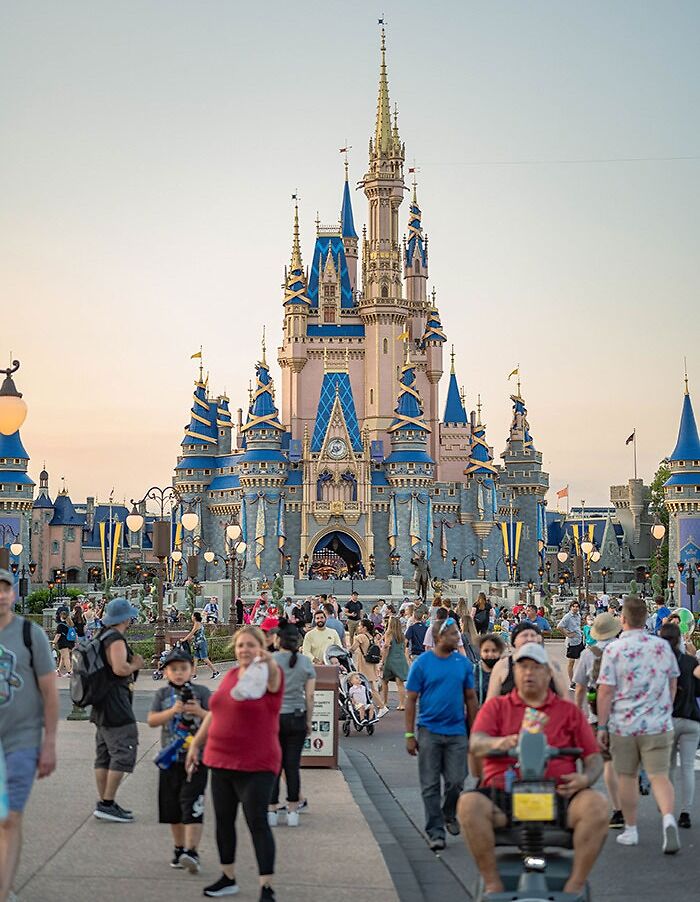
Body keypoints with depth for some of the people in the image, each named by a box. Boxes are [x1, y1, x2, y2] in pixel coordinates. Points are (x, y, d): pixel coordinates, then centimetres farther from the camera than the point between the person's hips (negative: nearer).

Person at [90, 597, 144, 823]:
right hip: (115, 704, -11)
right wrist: (135, 665, -9)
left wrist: (130, 665, 19)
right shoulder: (116, 639, -15)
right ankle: (107, 804, -8)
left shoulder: (103, 637, 15)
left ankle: (103, 803, 17)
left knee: (104, 756, 12)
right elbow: (120, 668, -27)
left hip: (102, 704, 11)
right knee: (124, 753, -8)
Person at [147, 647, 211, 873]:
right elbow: (152, 720, -5)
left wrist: (200, 712, -20)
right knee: (172, 807, 12)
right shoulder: (162, 694, 6)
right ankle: (179, 848, 26)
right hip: (170, 758, 3)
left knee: (192, 806, -11)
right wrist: (173, 710, -19)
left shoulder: (201, 692, 1)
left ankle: (192, 852, -15)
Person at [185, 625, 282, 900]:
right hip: (221, 761, 7)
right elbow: (215, 712, 19)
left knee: (257, 823, -8)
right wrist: (196, 744, 19)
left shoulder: (267, 675, -11)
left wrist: (269, 662, -60)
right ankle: (228, 878, 29)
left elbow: (273, 680, -37)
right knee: (223, 820, 15)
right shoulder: (230, 675, 9)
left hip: (255, 766, -7)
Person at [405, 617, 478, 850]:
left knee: (456, 781, 1)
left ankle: (449, 814, 30)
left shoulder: (463, 663, 5)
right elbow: (411, 700, -2)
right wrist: (410, 735, -5)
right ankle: (435, 832, 11)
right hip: (429, 732, -2)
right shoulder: (422, 663, -4)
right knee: (430, 785, 2)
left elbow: (470, 698, 10)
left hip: (457, 732, 2)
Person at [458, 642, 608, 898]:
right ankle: (493, 884, -18)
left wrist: (585, 778, -8)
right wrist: (498, 743, -22)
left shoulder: (569, 711, 20)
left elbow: (594, 757, 16)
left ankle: (575, 886, -18)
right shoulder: (496, 707, 18)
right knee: (470, 804, -31)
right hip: (503, 794, 0)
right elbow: (475, 744, 2)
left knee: (596, 805, -29)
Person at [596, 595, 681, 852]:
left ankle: (630, 830, 21)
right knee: (659, 776, 1)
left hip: (623, 725, -2)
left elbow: (605, 692, -10)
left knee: (627, 777, 12)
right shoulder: (662, 646, 2)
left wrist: (601, 727, -3)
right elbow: (673, 683, 14)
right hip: (658, 725, 2)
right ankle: (668, 819, -23)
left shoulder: (613, 650, -9)